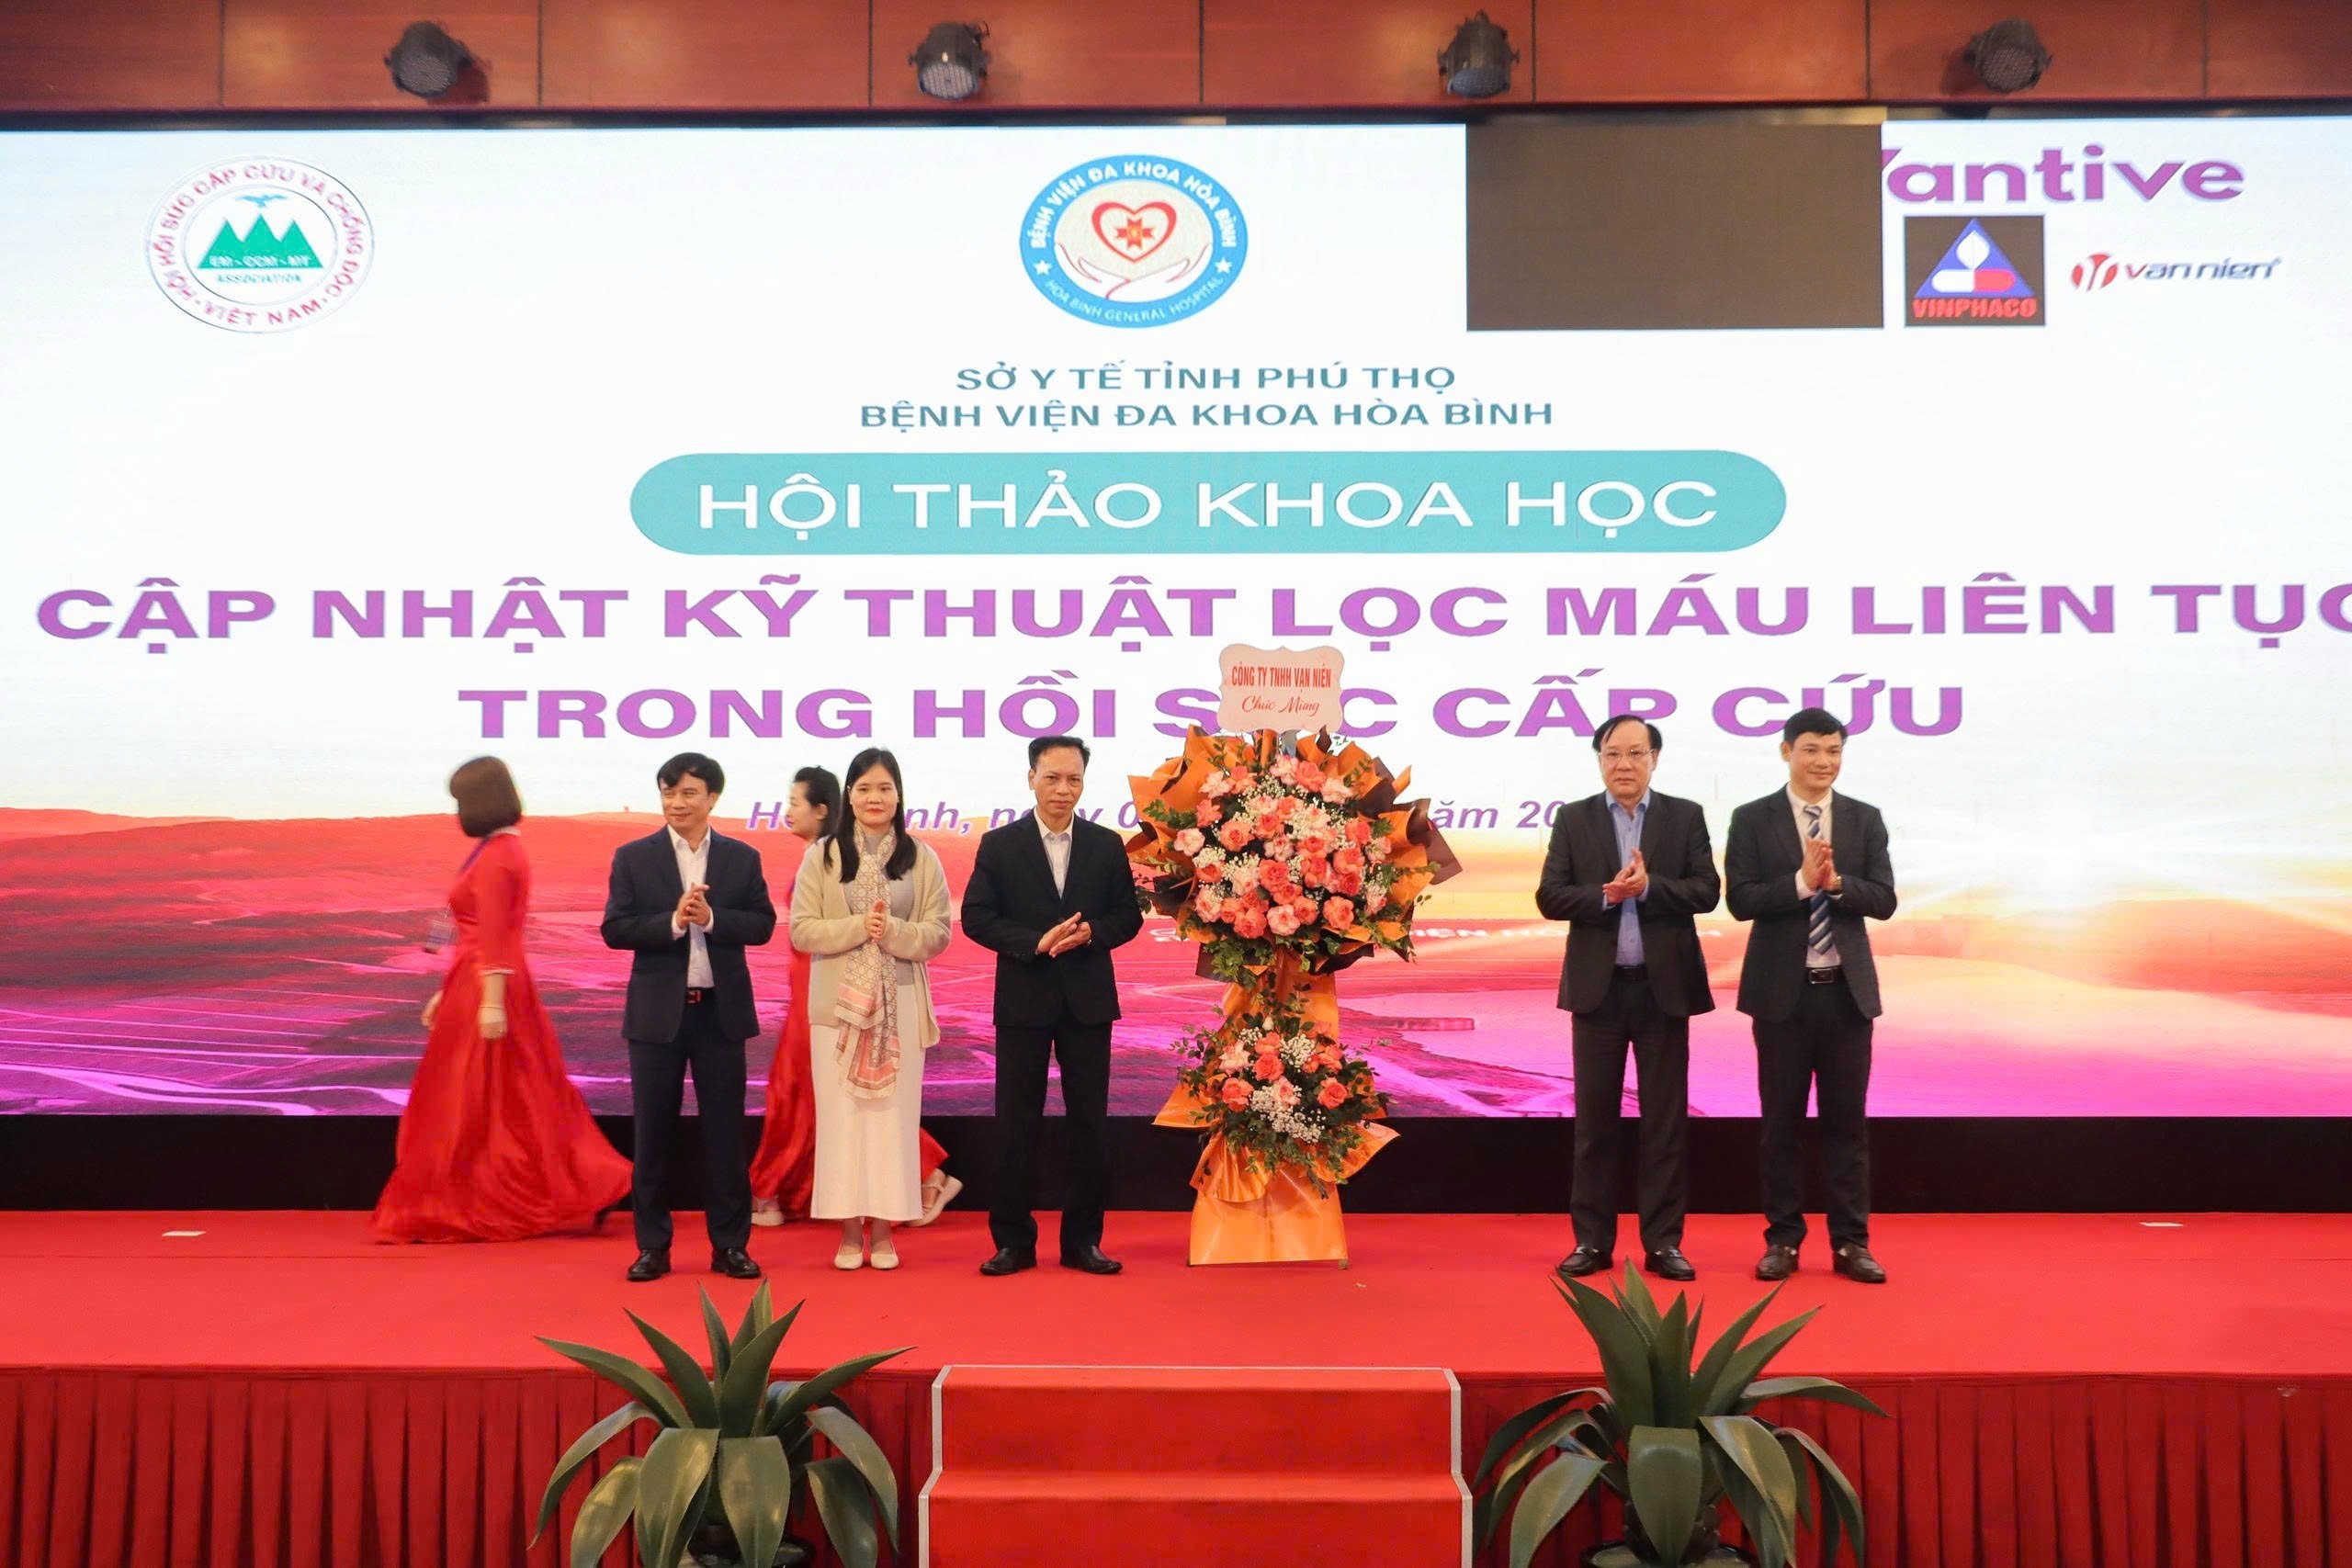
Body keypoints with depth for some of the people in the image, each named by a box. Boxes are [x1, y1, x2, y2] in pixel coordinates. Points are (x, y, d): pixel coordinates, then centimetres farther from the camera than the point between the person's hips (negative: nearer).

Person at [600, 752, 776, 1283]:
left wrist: (711, 917, -17)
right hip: (657, 1012, 0)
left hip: (721, 1010, 1)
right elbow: (615, 929, -5)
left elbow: (762, 924, -2)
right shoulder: (633, 857, 1)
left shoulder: (742, 858, 4)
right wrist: (674, 921, -19)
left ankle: (730, 1245, 15)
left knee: (725, 1131, 6)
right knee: (653, 1133, 7)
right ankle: (652, 1247, 17)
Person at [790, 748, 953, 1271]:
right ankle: (849, 1229, 11)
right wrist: (858, 927, -15)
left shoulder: (921, 858, 5)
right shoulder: (822, 856, 4)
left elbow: (939, 933, 1)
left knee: (894, 1114, 2)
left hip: (901, 1006, 0)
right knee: (841, 1113, 2)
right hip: (839, 1003, 0)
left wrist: (893, 931, -17)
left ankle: (883, 1229, 11)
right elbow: (801, 931, -2)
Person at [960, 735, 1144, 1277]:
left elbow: (1128, 916, 6)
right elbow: (976, 917, -4)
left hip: (1089, 999, 2)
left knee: (1089, 1121, 5)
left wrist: (1090, 933, -15)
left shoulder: (1107, 845, 5)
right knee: (1015, 1124, 4)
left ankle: (1082, 1240, 16)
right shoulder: (999, 844, 0)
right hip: (1023, 1000, -1)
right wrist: (1036, 942, -17)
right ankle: (1013, 1240, 14)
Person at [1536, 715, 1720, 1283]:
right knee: (1595, 1118, 6)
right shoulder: (1573, 819, 5)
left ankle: (1663, 1242, 13)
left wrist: (1648, 887, -19)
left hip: (1664, 985, 0)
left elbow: (1706, 891, -5)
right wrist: (1606, 895, -17)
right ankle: (1592, 1241, 14)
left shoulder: (1685, 817, 5)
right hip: (1598, 986, 0)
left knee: (1666, 1118, 4)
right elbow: (1549, 896, -3)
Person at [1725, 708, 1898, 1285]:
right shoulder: (1752, 820, 0)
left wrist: (1836, 882, -18)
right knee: (1781, 1120, 6)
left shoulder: (1865, 819, 6)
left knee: (1847, 1120, 6)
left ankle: (1851, 1242, 15)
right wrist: (1802, 880, -20)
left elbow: (1884, 900, -1)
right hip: (1782, 990, -1)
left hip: (1847, 990, 2)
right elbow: (1741, 900, -9)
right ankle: (1782, 1239, 16)